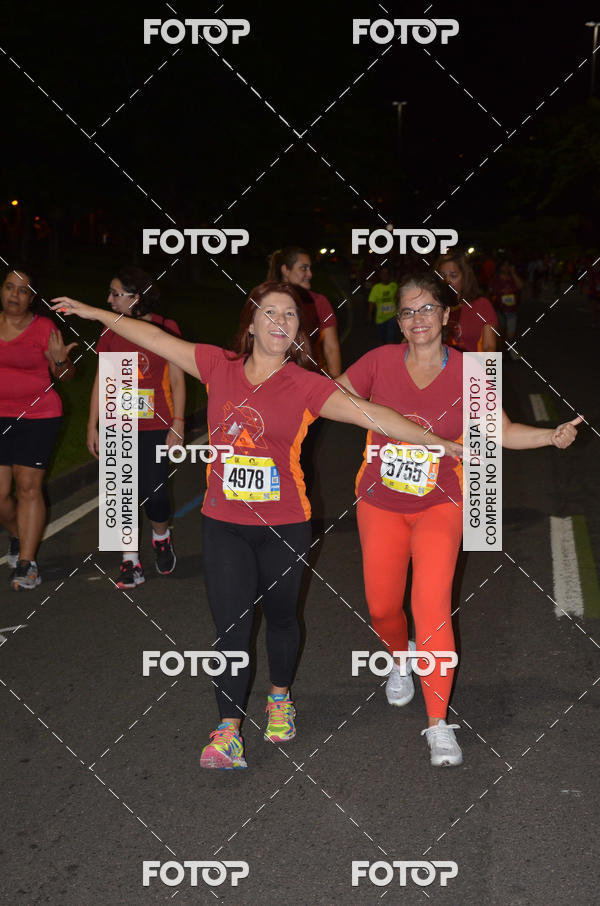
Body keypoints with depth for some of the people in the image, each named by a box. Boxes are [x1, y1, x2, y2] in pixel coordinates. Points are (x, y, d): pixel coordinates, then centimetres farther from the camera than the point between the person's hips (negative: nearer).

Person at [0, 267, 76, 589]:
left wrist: (59, 360, -22)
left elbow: (65, 375, -2)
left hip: (38, 417, -3)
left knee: (28, 487, -4)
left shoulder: (43, 328, -5)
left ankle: (26, 563, 3)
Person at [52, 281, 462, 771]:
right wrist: (95, 313, 12)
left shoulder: (306, 386, -9)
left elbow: (371, 414, -16)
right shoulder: (220, 366, -2)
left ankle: (280, 698, 42)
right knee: (231, 626, 1)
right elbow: (156, 338, 7)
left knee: (280, 616, 17)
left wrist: (440, 443, -22)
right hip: (224, 524, 1)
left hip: (284, 526, -1)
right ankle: (228, 732, 8)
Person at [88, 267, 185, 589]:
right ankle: (130, 564, 10)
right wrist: (92, 427, 7)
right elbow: (101, 382, 10)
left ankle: (161, 538, 25)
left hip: (156, 427, -3)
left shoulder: (165, 329, -2)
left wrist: (177, 426, -4)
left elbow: (177, 381, 0)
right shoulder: (111, 333, 6)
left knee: (155, 493, -7)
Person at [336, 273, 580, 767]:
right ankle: (402, 656, 48)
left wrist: (552, 435, -21)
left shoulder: (466, 372, -9)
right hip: (380, 505, 2)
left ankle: (438, 722, -7)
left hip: (438, 505, -2)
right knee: (382, 606, 11)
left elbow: (502, 431, -5)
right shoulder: (381, 361, -9)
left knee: (432, 603, -17)